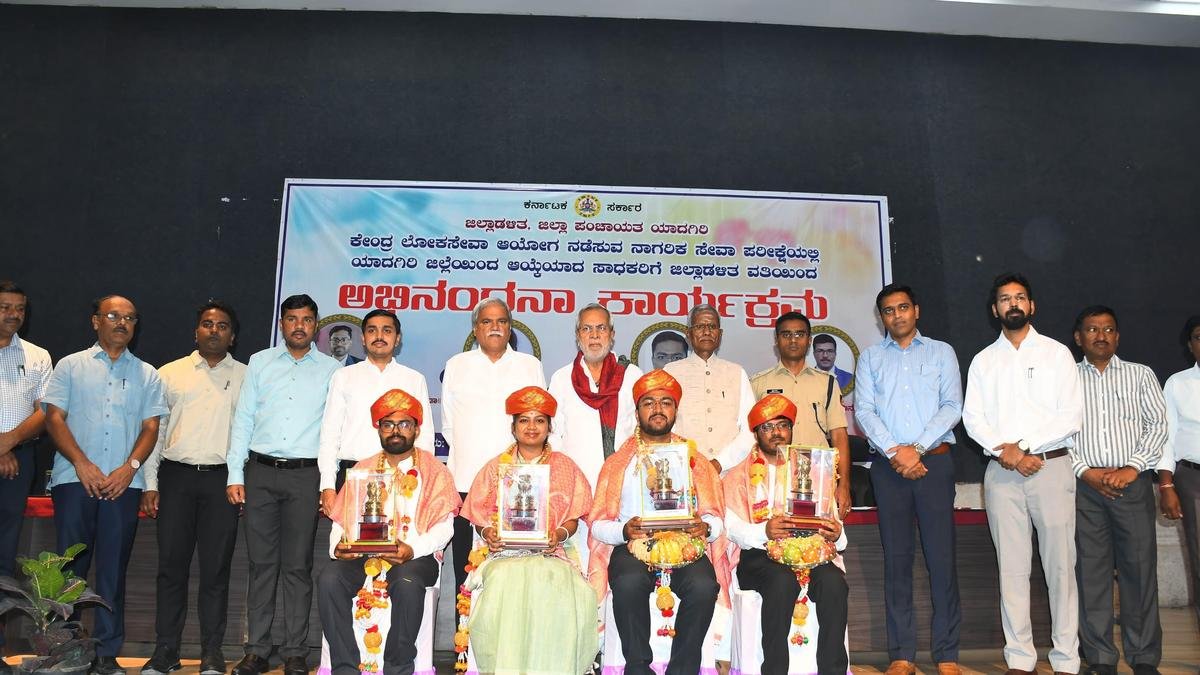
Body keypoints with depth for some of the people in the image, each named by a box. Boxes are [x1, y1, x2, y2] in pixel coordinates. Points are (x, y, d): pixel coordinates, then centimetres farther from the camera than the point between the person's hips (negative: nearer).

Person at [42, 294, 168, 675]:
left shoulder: (146, 375, 14)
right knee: (69, 567, 1)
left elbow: (150, 427, 8)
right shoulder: (71, 366, 11)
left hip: (123, 483, 1)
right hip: (75, 479, -1)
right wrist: (82, 464, -10)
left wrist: (130, 466, -9)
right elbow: (54, 418, 3)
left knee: (113, 569, 3)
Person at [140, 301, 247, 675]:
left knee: (216, 567, 2)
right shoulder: (170, 373, 11)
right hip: (176, 476, 1)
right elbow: (155, 429, 10)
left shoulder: (245, 377, 8)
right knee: (171, 564, 5)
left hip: (222, 479, -1)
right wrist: (150, 483, 4)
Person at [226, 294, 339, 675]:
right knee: (261, 563, 6)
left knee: (298, 566, 3)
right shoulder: (260, 363, 10)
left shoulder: (331, 370, 5)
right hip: (260, 472, 2)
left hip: (305, 475, -1)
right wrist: (235, 476, 1)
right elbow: (243, 420, 8)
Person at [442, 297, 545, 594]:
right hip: (467, 480, 1)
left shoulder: (531, 366, 13)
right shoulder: (456, 366, 14)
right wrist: (470, 452, 7)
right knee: (467, 569, 0)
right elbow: (449, 425, 15)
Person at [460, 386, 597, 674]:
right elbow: (478, 516, 14)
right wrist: (487, 533, -8)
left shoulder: (564, 466, 15)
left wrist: (560, 534, -12)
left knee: (556, 595, -33)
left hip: (550, 553, 0)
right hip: (505, 552, 1)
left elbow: (573, 518, 10)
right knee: (503, 588, -33)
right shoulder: (496, 467, 17)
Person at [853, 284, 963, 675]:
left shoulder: (941, 352, 11)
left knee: (941, 555, -2)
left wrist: (917, 448, -11)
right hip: (888, 464, 1)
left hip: (934, 461, -1)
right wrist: (894, 451, -11)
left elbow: (952, 406, 1)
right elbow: (863, 410, 2)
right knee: (896, 558, 3)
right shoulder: (870, 358, 13)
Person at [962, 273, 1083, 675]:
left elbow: (1071, 415, -2)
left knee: (1060, 566, -1)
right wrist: (1006, 452, -11)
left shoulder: (1057, 353, 7)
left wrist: (1022, 446, -11)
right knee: (1012, 568, 3)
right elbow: (973, 418, 5)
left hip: (1051, 466, -1)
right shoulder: (983, 361, 13)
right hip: (1001, 473, 2)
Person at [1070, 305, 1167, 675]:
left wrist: (1133, 468, -9)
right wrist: (1085, 471, -8)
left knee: (1139, 567, 1)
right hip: (1083, 485, 0)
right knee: (1090, 571, 1)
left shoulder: (1141, 375, 11)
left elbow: (1157, 424, 3)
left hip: (1133, 482, 0)